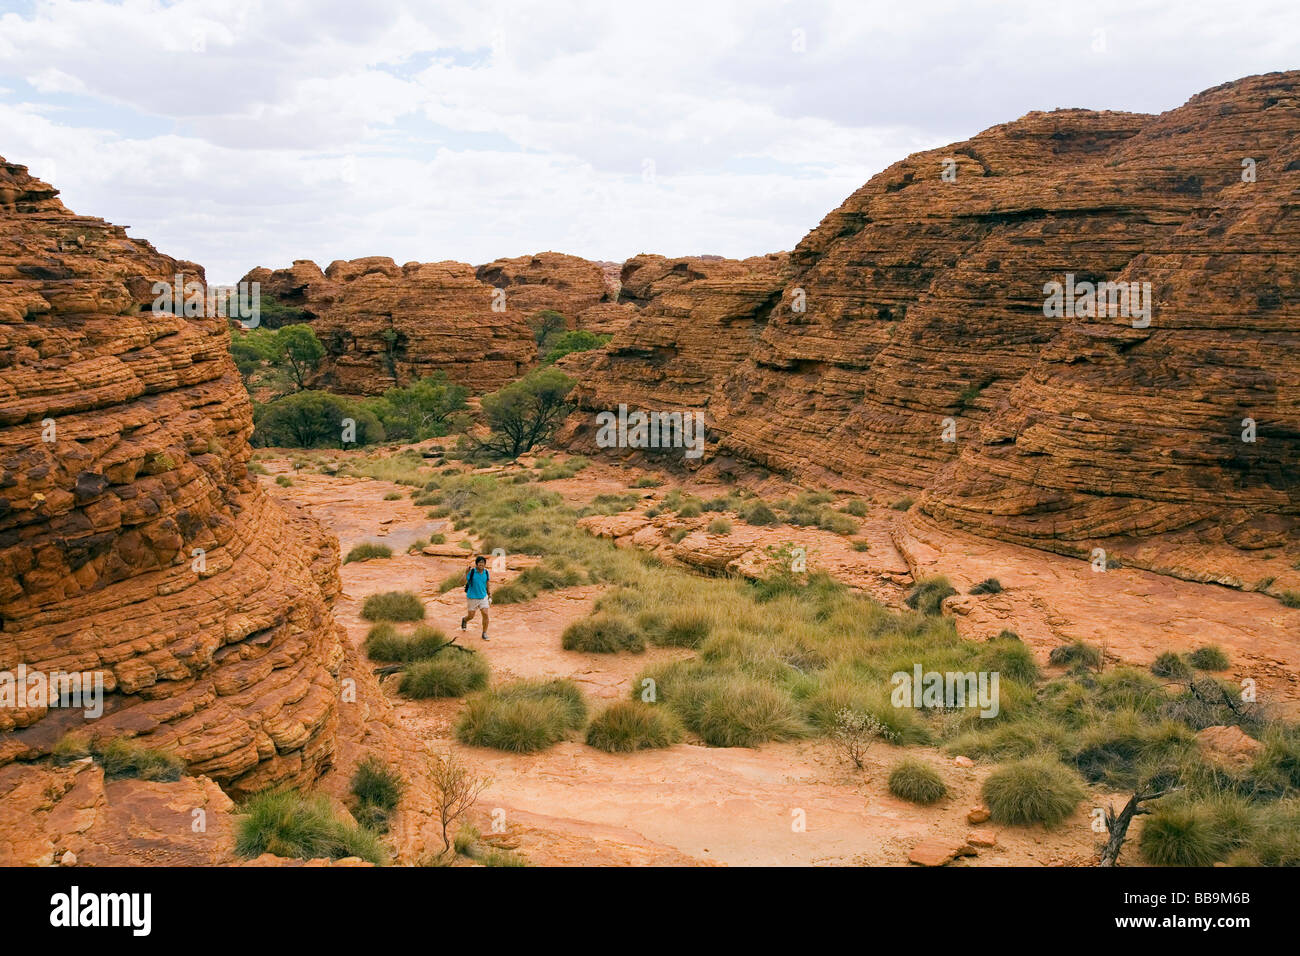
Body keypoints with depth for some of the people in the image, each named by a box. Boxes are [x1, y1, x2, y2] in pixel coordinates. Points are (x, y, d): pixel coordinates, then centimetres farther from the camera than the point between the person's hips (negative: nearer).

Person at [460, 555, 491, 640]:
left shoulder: (486, 572, -4)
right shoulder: (471, 572, -16)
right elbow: (464, 582, -21)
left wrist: (489, 594, 20)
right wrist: (466, 573, -33)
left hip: (483, 596, 2)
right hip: (472, 597, -2)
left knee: (485, 614, -11)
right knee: (471, 616, 10)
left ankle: (484, 633, 4)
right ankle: (464, 620, 48)